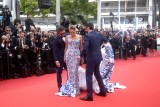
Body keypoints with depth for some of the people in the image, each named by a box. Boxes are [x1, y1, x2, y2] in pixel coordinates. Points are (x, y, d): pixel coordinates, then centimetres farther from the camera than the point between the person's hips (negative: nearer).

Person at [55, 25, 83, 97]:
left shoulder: (79, 37, 2)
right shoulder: (67, 37, 6)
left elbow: (81, 47, 5)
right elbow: (66, 47, 11)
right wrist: (64, 56, 7)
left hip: (76, 55, -2)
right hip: (69, 55, 2)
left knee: (74, 71, -6)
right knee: (70, 71, 4)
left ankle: (75, 89, 2)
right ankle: (71, 88, 12)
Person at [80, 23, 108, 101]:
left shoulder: (88, 36, -15)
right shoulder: (98, 34, 7)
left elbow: (85, 48, -24)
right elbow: (105, 40, 22)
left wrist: (81, 56, -10)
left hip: (91, 58, -8)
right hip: (98, 57, 8)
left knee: (89, 76, -2)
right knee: (97, 74, 21)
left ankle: (89, 95, -2)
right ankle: (103, 91, 28)